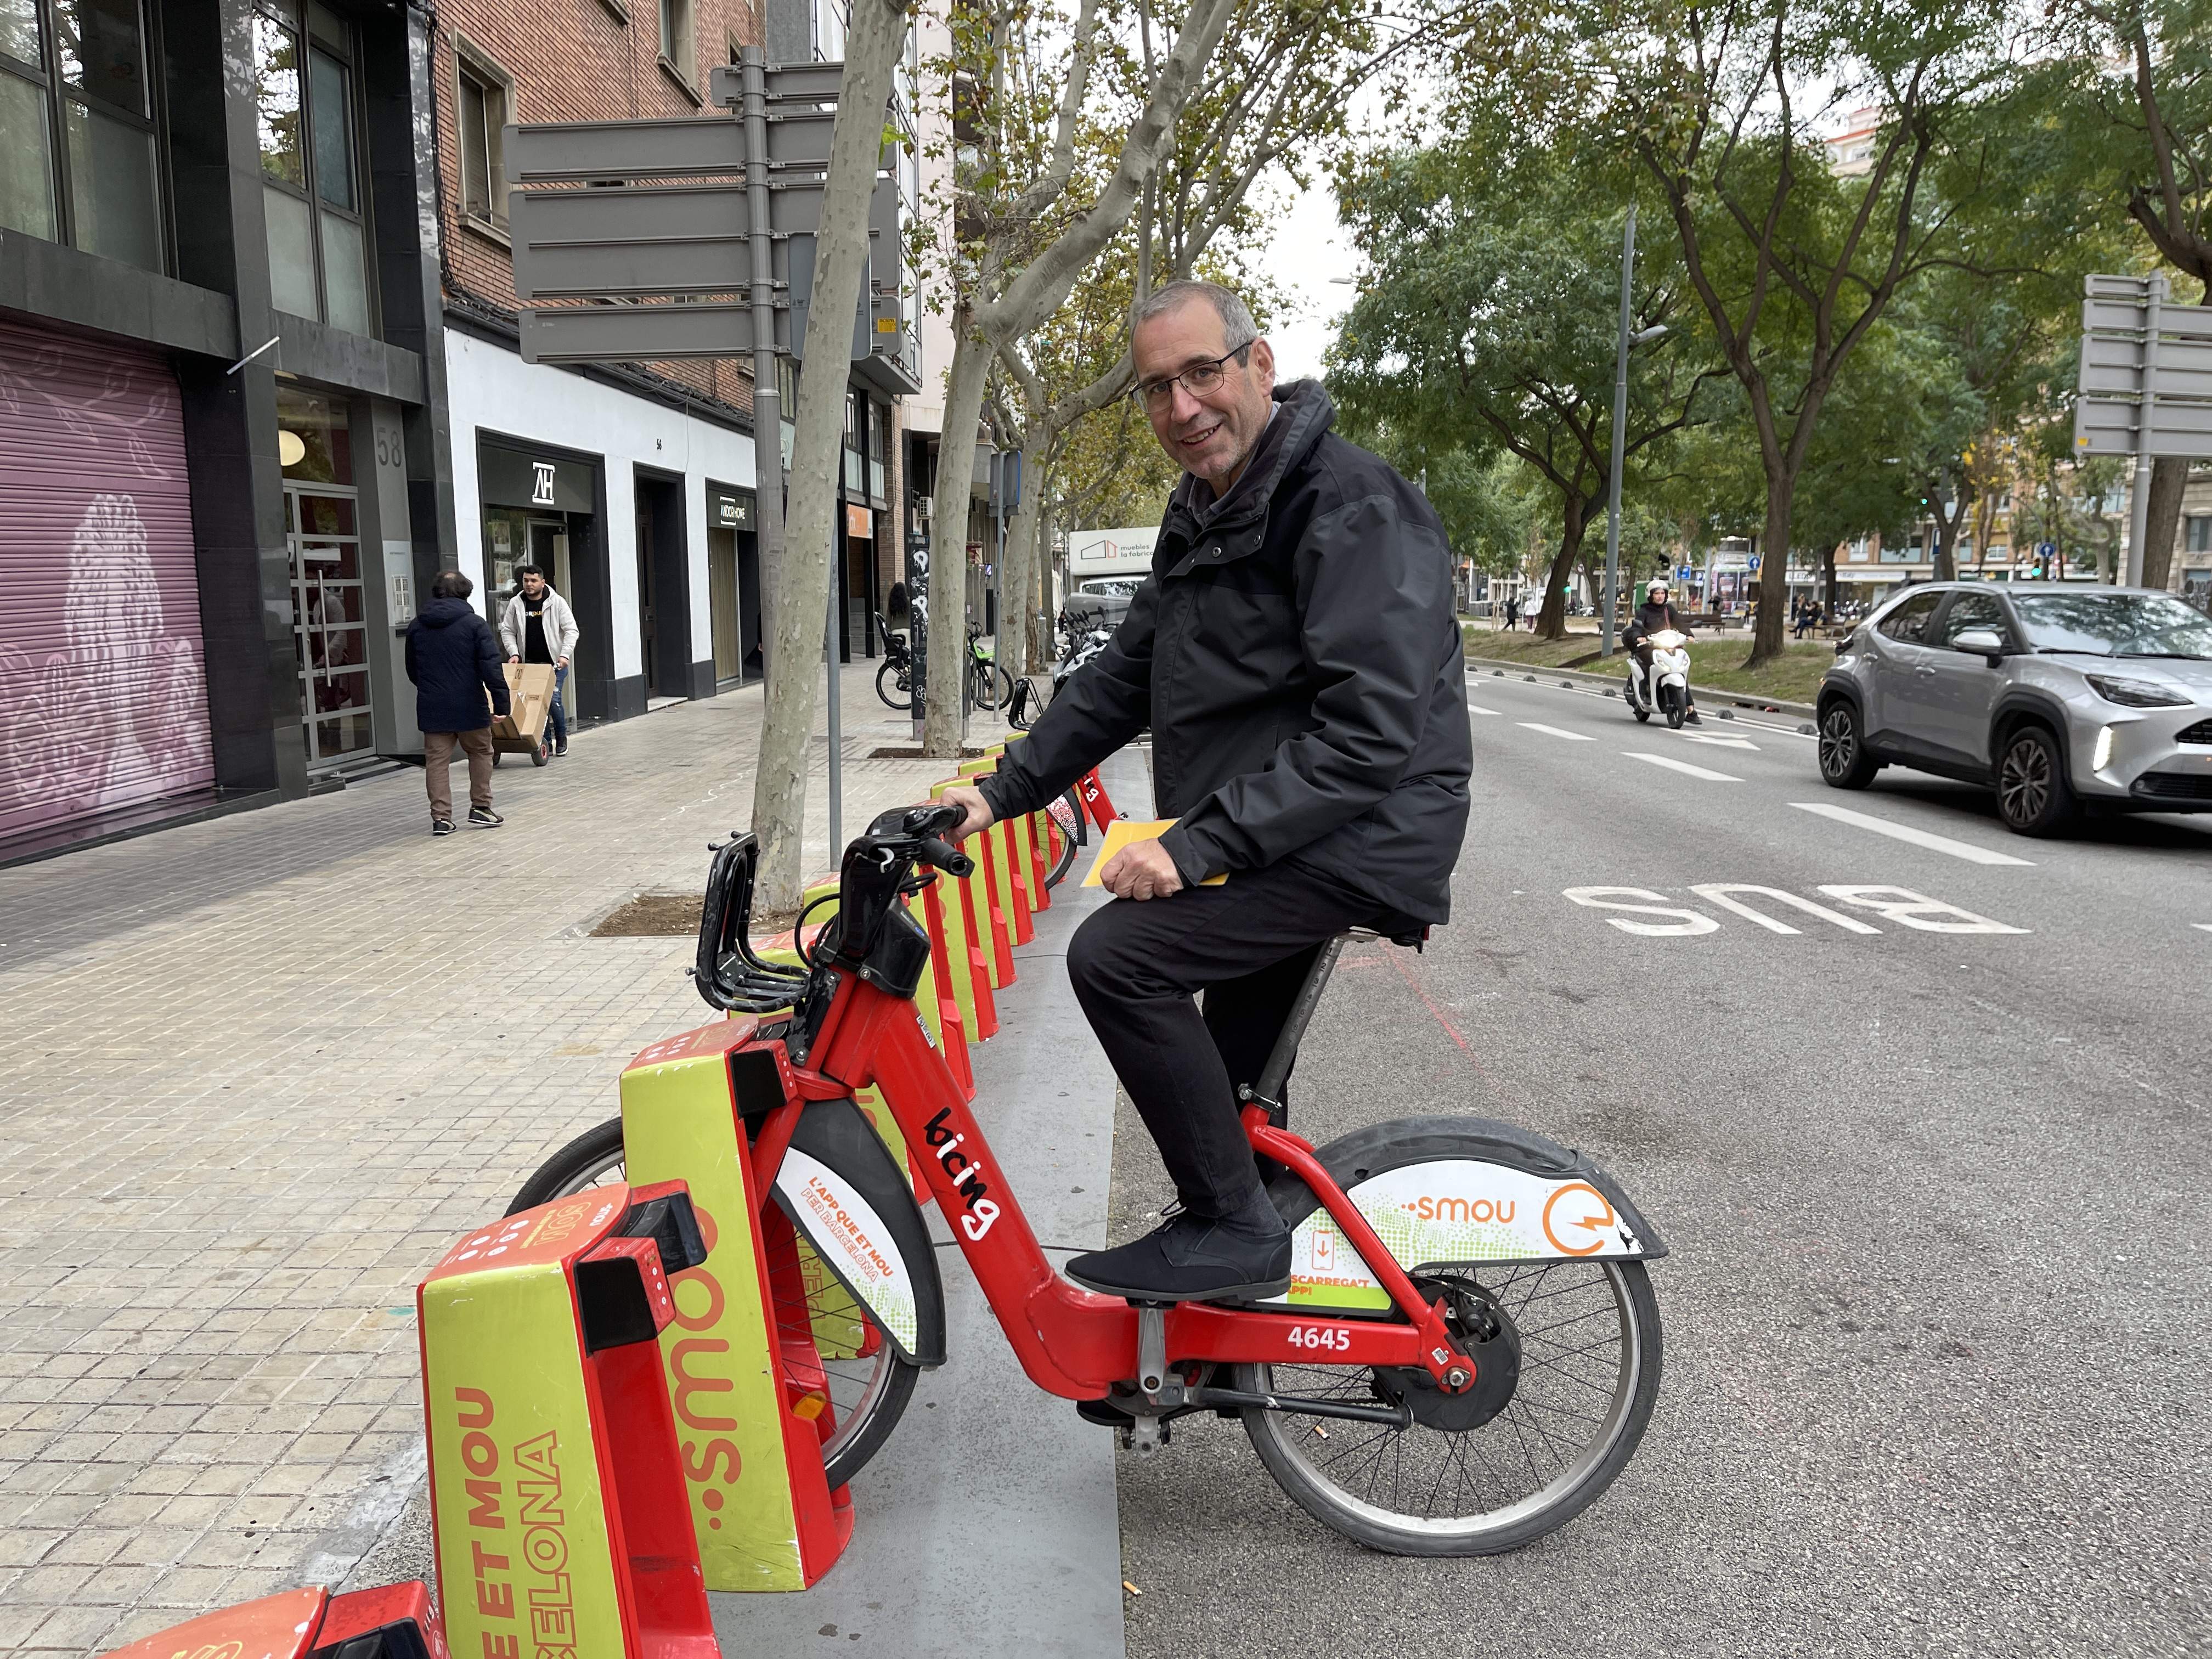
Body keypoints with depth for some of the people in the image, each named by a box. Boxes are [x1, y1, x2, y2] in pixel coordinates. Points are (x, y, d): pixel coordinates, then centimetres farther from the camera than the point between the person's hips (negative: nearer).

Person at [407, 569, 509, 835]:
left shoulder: (416, 626, 8)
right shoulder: (474, 623, -7)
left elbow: (412, 670, 17)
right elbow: (491, 666, -13)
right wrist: (501, 700, -11)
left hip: (432, 707, 3)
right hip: (469, 705, -3)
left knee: (436, 759, 6)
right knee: (480, 753, 15)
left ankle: (440, 817, 3)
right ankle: (481, 807, 15)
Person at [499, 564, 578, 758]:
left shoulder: (557, 602, -4)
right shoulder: (516, 604, 3)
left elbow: (571, 630, -5)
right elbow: (507, 631, 8)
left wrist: (565, 654, -17)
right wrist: (514, 653, -6)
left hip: (554, 662, -3)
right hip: (529, 663, 3)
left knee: (554, 699, -10)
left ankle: (561, 739, 9)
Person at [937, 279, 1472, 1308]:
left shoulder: (1352, 506, -17)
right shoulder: (1201, 514, 14)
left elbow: (1372, 730, -26)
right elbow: (1122, 678, 15)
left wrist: (1200, 844, -28)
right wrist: (1003, 790, 5)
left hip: (1363, 837, -9)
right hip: (1266, 839, 10)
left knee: (1115, 954, -23)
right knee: (1229, 1082, 18)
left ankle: (1231, 1226, -8)